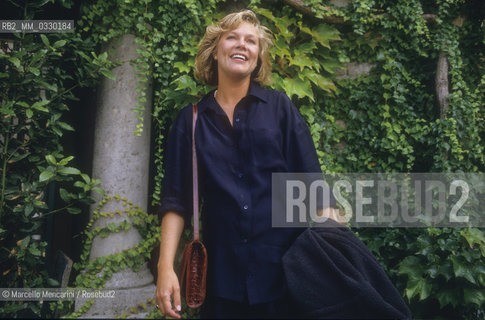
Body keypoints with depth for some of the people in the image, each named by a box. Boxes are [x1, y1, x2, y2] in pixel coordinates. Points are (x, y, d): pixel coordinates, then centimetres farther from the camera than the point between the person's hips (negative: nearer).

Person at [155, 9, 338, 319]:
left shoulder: (280, 107, 3)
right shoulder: (190, 120, 5)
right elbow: (177, 200, 3)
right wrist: (166, 267, -7)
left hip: (286, 266, 0)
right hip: (223, 274, 1)